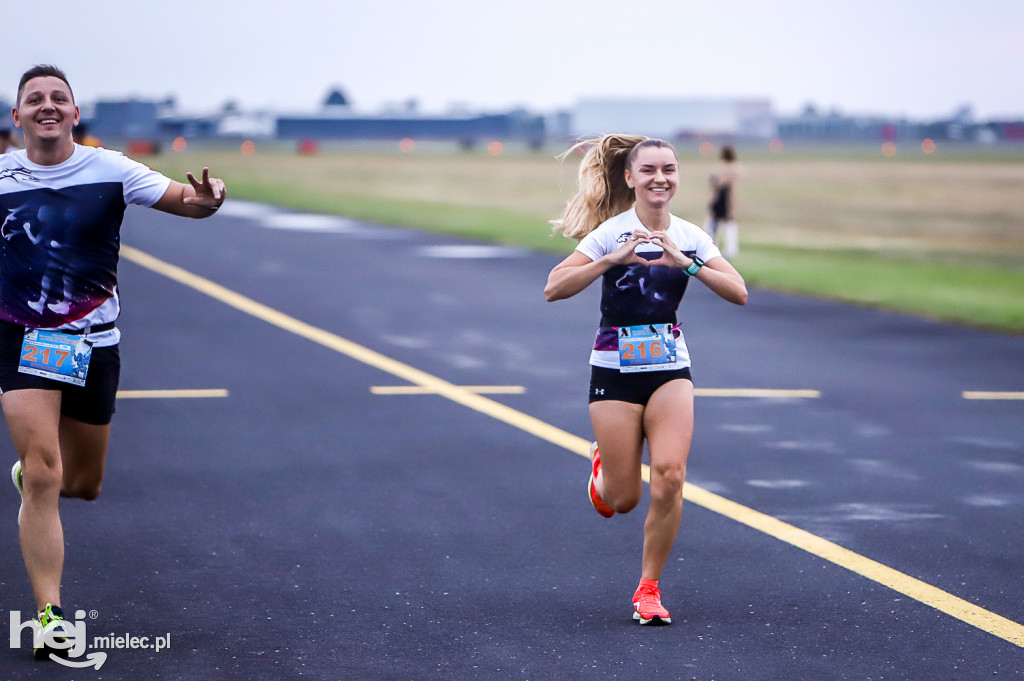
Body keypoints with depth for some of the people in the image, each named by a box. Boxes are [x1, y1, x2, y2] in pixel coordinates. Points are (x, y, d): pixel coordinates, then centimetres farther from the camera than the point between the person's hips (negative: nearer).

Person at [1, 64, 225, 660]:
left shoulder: (110, 170, -7)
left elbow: (181, 198, -15)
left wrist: (205, 200, -36)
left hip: (93, 342, 2)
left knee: (84, 485, 14)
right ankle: (50, 615, -12)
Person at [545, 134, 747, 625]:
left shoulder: (690, 237, 2)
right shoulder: (611, 233, -8)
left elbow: (739, 293, -8)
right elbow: (554, 289, -17)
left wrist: (685, 262, -19)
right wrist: (612, 259, -26)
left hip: (670, 368, 2)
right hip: (615, 369, -2)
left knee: (670, 476, -16)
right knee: (624, 499, 1)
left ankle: (649, 588, 0)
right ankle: (603, 462, 39)